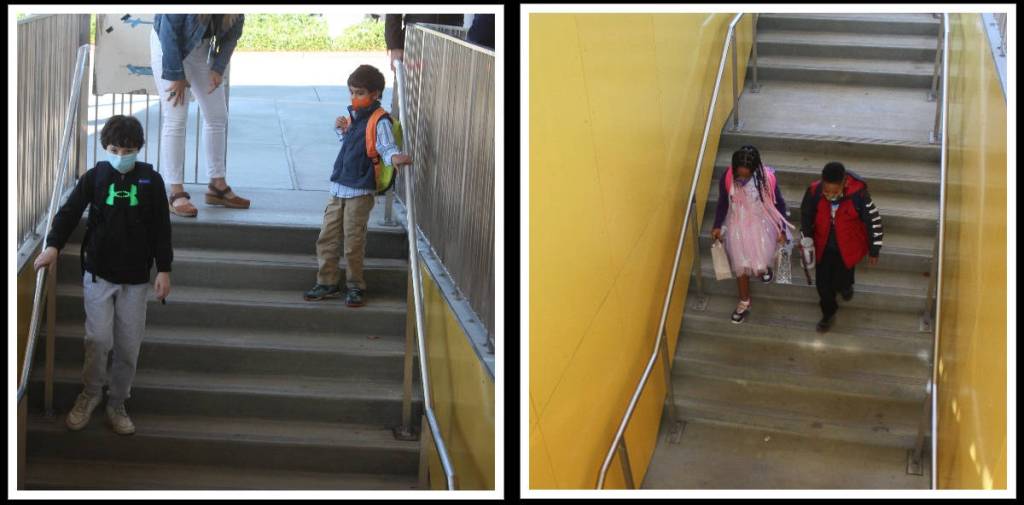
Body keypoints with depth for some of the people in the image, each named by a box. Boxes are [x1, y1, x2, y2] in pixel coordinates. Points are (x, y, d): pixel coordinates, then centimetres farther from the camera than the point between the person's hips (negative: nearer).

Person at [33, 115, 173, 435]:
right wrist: (54, 245, -26)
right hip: (99, 273, -1)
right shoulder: (94, 177, -3)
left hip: (136, 277, 1)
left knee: (129, 346, 6)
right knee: (98, 339, -7)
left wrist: (164, 269, -3)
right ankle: (91, 393, 17)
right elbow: (70, 212, -10)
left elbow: (161, 228, 1)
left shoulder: (151, 181, -2)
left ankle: (117, 404, 21)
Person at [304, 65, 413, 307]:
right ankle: (328, 283, 21)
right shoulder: (354, 116, 13)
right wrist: (345, 130, 8)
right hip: (339, 188, 8)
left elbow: (386, 146, -23)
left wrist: (395, 157, -45)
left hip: (360, 191, -8)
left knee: (353, 242, -2)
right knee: (326, 237, 10)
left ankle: (355, 287, 13)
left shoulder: (379, 121, -11)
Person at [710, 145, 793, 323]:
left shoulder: (767, 178, -27)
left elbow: (779, 204, -11)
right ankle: (744, 303, 38)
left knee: (760, 265, 11)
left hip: (761, 226, -1)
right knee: (740, 265, 16)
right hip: (737, 227, 1)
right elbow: (723, 203, -4)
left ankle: (763, 266, 51)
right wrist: (717, 226, 1)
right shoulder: (727, 178, -23)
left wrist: (782, 229, -6)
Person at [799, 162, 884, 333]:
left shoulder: (858, 194, -31)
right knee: (823, 283, 11)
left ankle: (845, 284, 50)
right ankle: (828, 314, 40)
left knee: (840, 282, 10)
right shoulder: (814, 191, -25)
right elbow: (806, 215, -3)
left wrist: (874, 251, -6)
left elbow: (873, 221, -16)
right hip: (823, 246, 2)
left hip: (847, 247, -2)